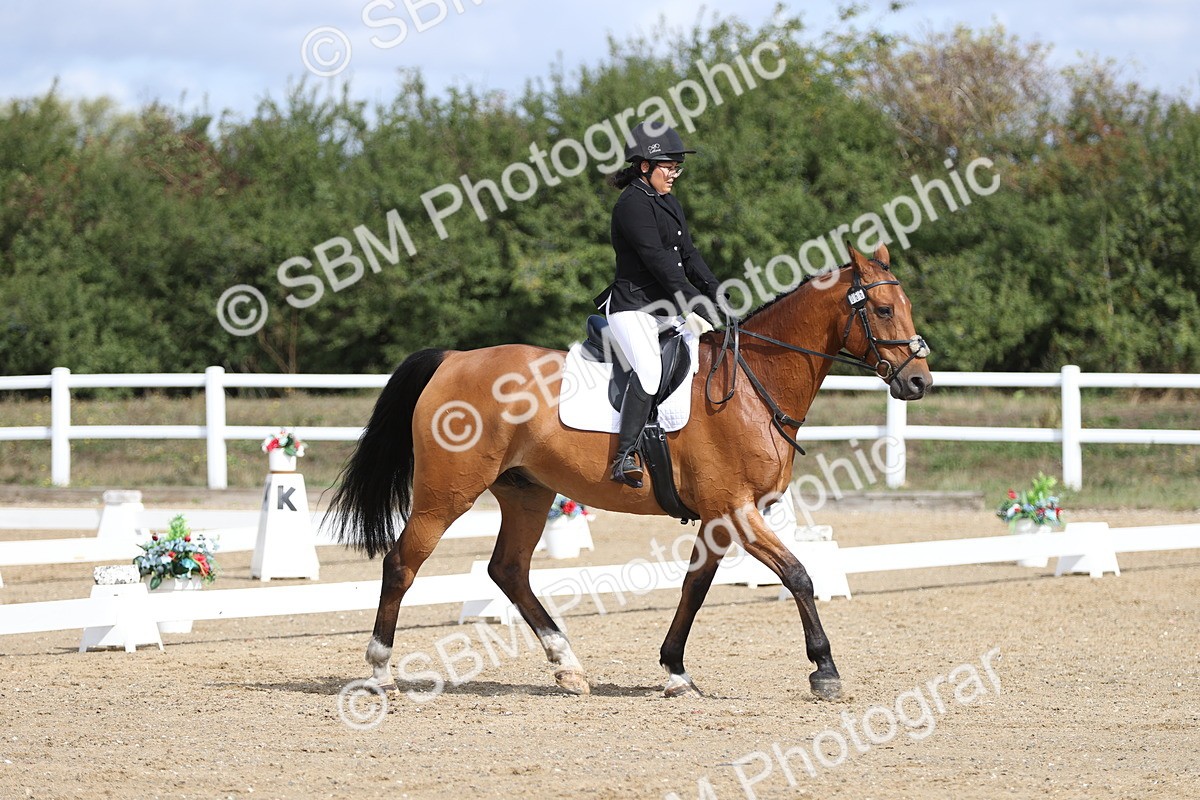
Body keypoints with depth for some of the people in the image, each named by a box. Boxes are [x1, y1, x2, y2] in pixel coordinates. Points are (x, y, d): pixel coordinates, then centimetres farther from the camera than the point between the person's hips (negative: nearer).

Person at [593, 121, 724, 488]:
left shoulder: (669, 202, 17)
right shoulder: (633, 204, -12)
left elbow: (688, 255, 16)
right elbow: (657, 260, -19)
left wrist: (715, 293, 1)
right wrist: (693, 303, -22)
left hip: (667, 308, 10)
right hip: (632, 307, -10)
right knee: (649, 368, -30)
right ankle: (625, 457, -33)